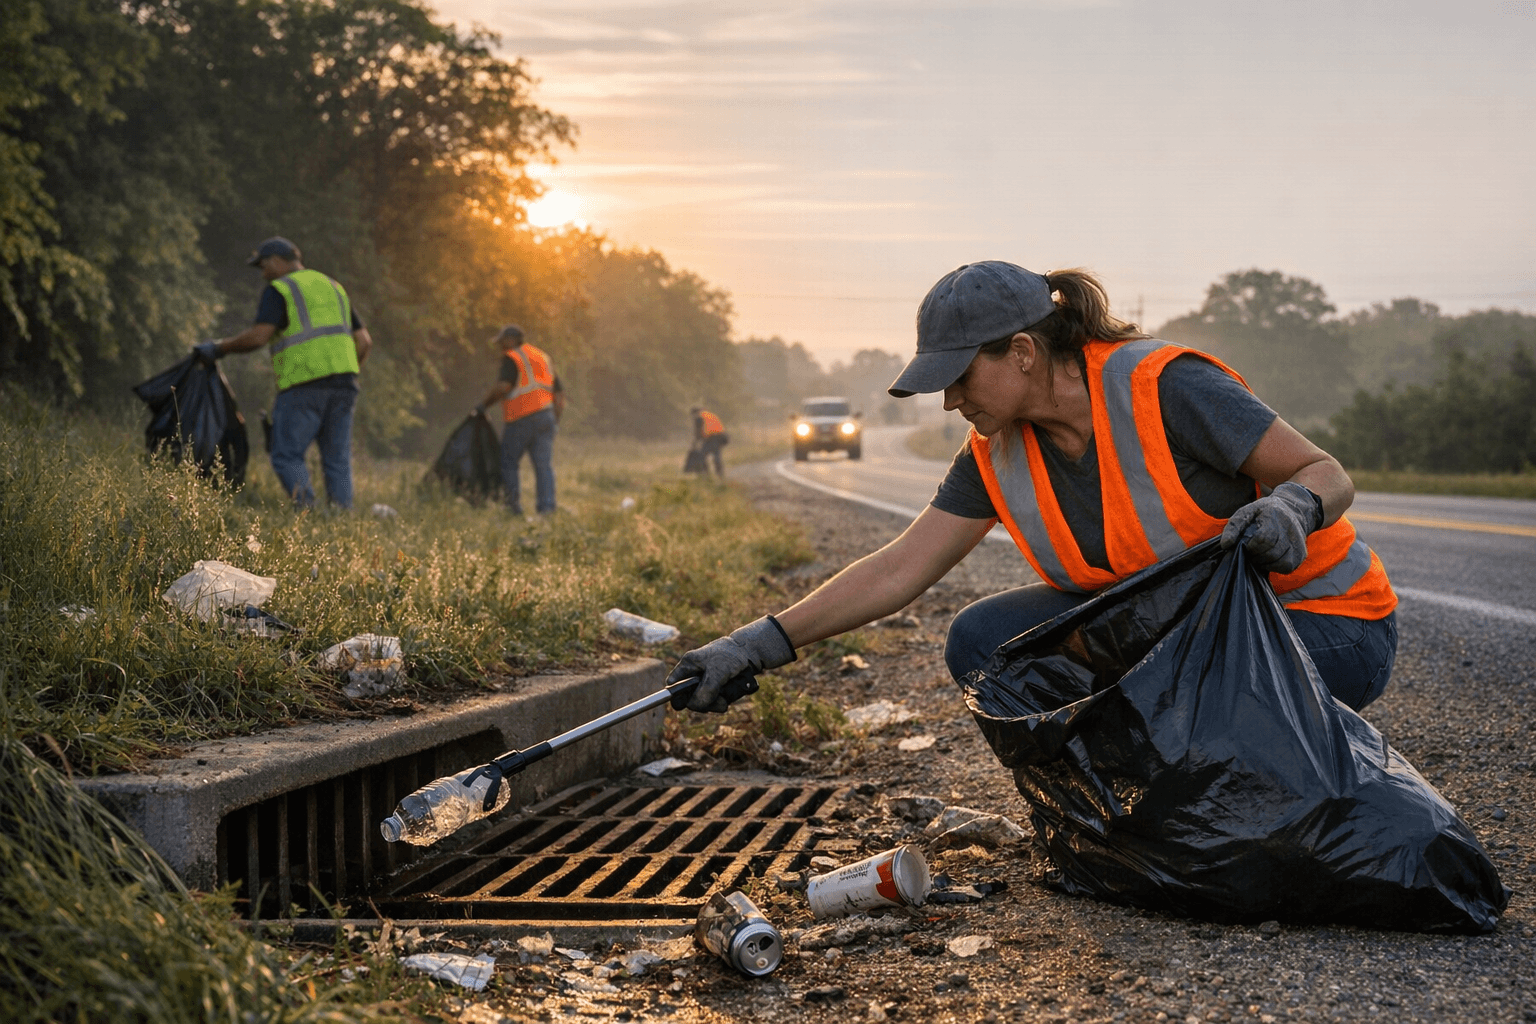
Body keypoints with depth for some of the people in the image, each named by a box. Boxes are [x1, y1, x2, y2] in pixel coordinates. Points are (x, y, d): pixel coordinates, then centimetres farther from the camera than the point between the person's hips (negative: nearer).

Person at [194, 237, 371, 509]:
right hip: (343, 382, 6)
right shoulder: (333, 288, 21)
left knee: (286, 456, 0)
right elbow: (364, 341, 16)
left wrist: (219, 348, -2)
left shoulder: (279, 290, 0)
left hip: (304, 384, -6)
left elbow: (258, 336, -14)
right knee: (337, 460, 8)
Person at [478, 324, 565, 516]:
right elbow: (559, 392, 19)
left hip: (522, 418, -6)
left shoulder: (512, 358, -2)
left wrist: (485, 403, -6)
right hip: (546, 416, 6)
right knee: (544, 465, 2)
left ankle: (513, 503, 1)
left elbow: (504, 386, -17)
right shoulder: (543, 357, 22)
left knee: (507, 463, 6)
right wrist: (556, 419, 21)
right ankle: (546, 506, -4)